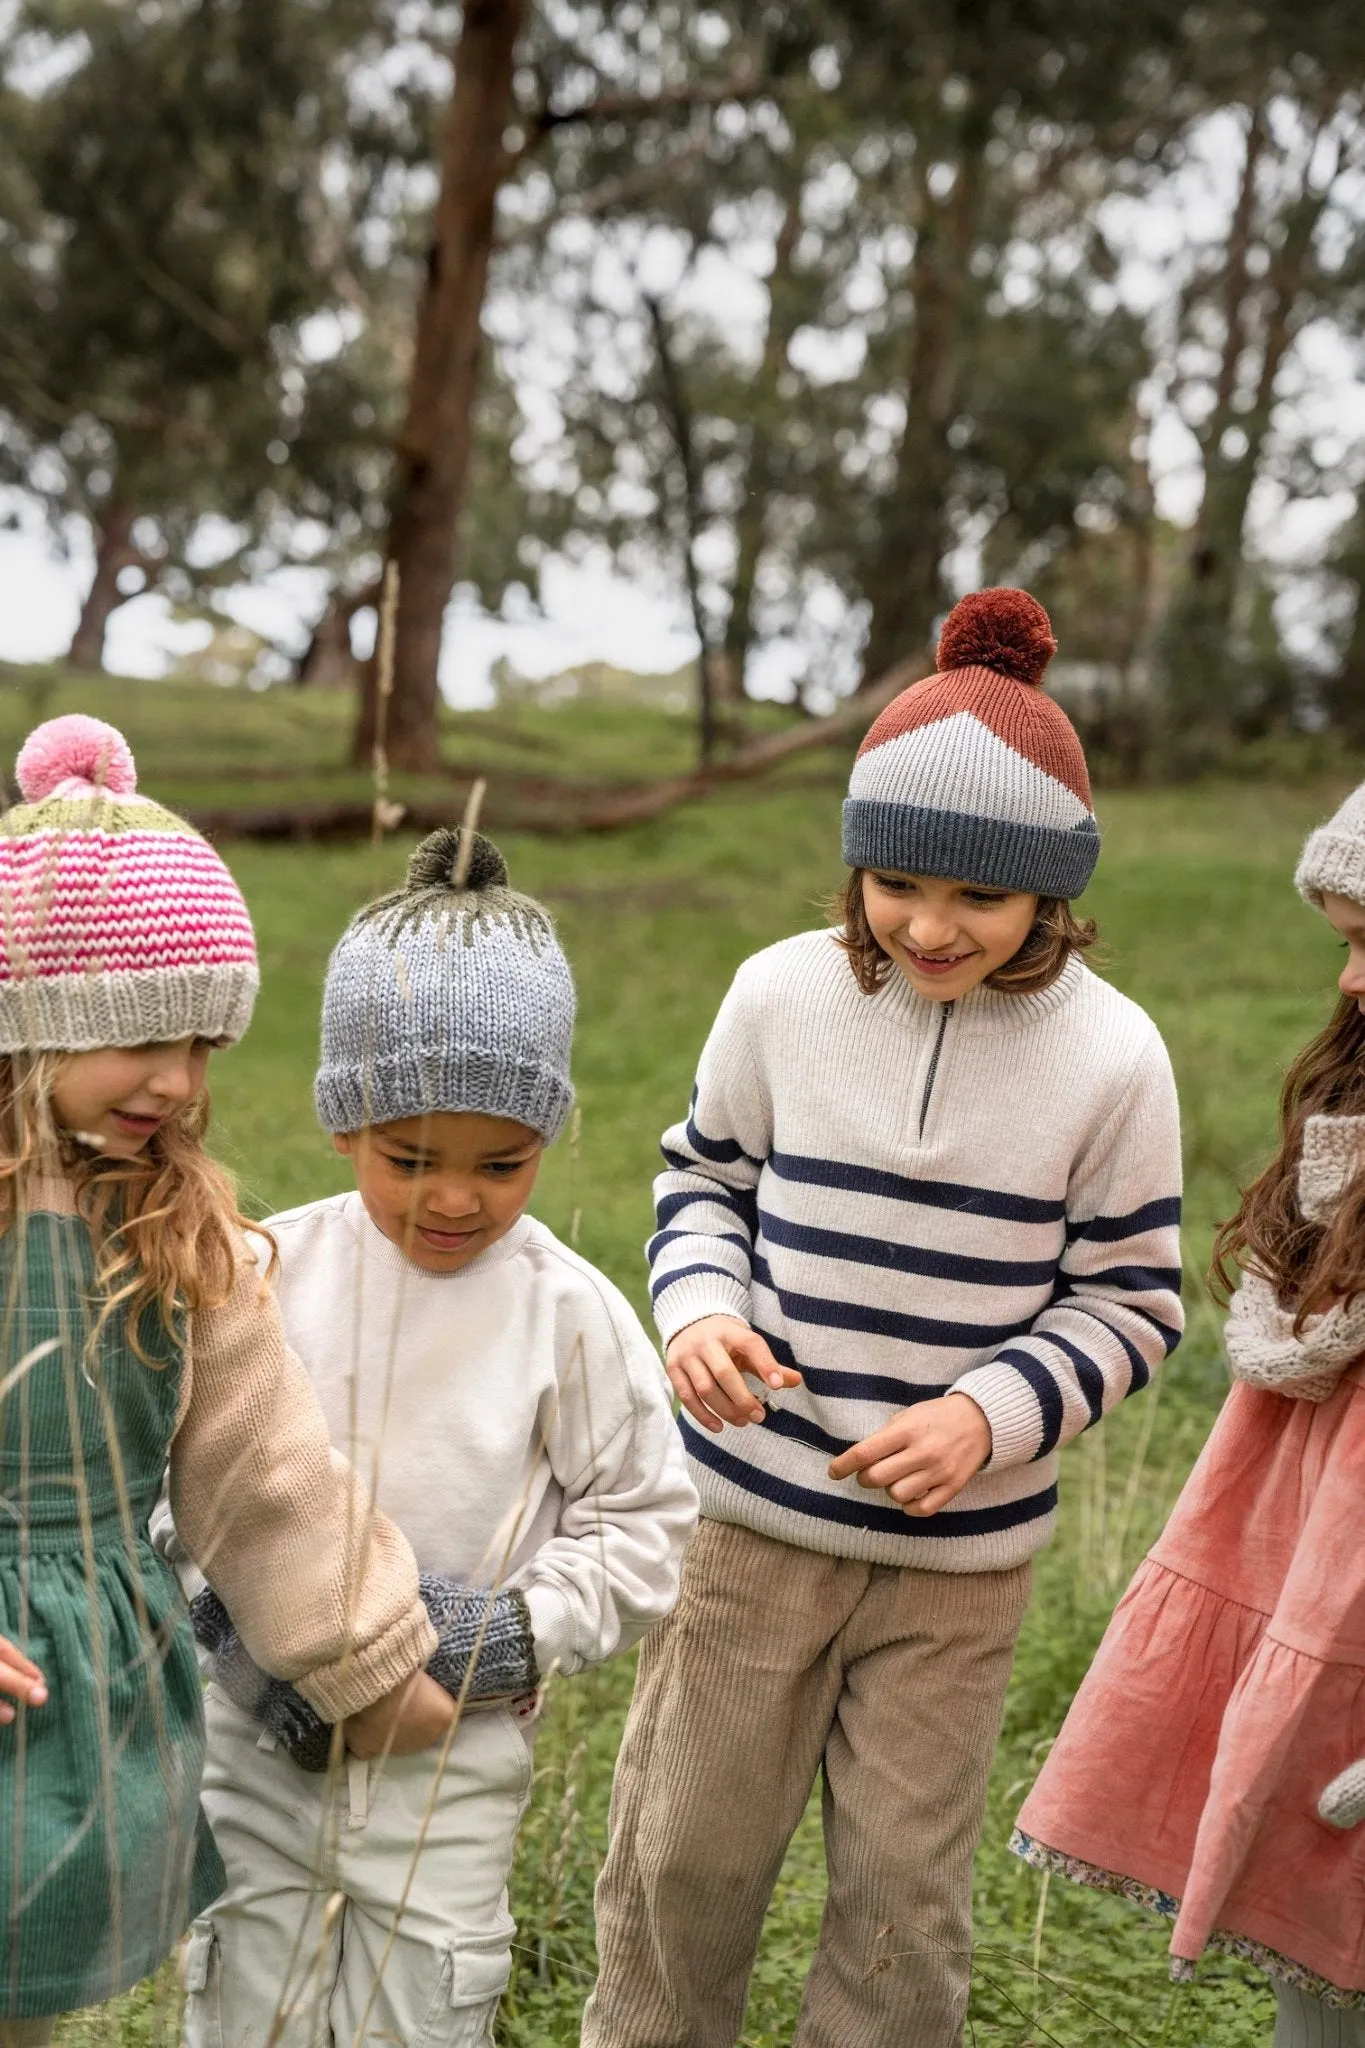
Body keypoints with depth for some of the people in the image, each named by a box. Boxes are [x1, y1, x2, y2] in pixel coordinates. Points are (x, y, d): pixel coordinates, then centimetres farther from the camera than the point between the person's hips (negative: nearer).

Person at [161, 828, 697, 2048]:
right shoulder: (269, 1274, -7)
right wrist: (228, 1621, -13)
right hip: (261, 1734, 2)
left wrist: (513, 1630, -15)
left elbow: (643, 1523, -3)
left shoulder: (568, 1313, -10)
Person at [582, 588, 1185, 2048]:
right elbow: (701, 1174, 8)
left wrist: (990, 1412, -18)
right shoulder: (783, 996, -7)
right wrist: (697, 1311, -13)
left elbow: (1130, 1300, -2)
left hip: (961, 1555, -1)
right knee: (682, 1857, 13)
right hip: (752, 1517, 1)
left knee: (904, 1897, 11)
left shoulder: (1108, 1056, -11)